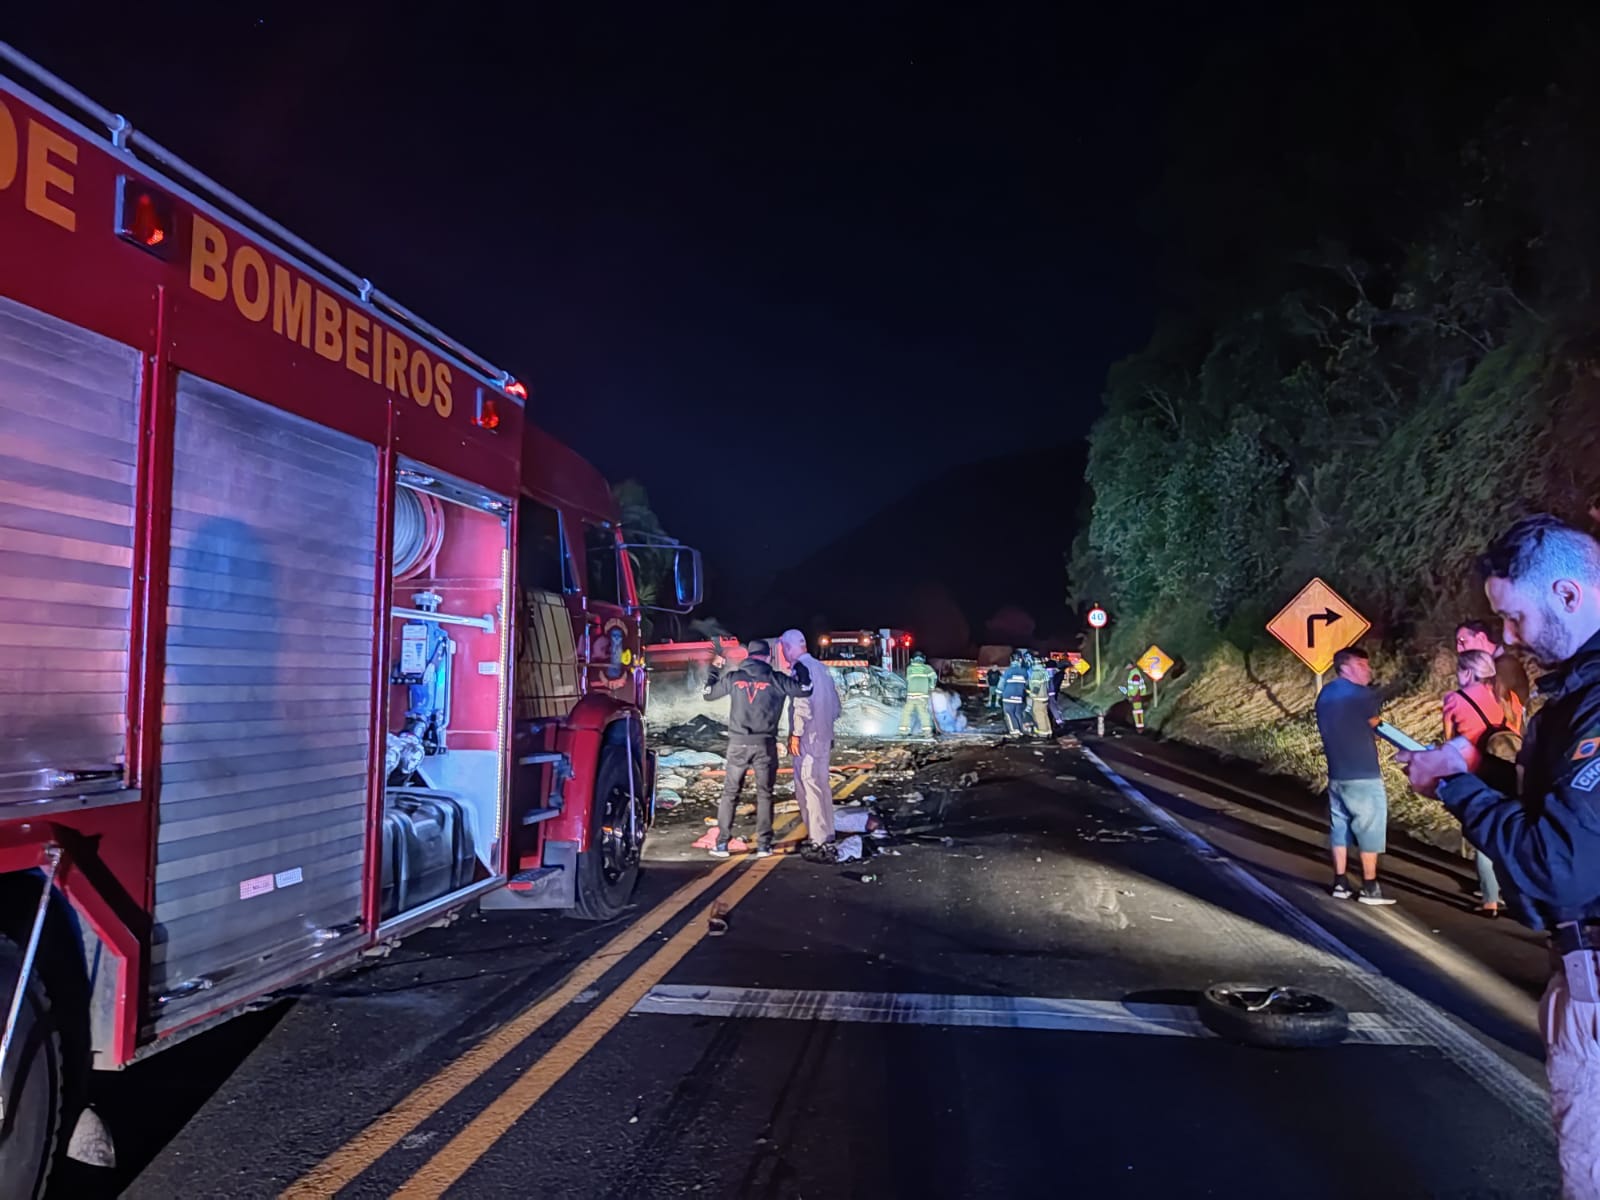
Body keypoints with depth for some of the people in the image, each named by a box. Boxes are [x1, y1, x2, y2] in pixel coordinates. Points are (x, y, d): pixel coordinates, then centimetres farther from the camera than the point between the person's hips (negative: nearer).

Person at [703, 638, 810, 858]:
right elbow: (805, 689, -3)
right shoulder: (775, 679, -2)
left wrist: (714, 669, 30)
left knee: (730, 793, 10)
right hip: (764, 744, -1)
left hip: (738, 743, 1)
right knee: (764, 794, 9)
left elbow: (708, 694, 16)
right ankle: (763, 845, 6)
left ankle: (721, 844, 6)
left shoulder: (733, 677, 4)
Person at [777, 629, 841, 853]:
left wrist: (795, 733, -15)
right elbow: (835, 703, 17)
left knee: (808, 784, -5)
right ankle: (826, 831, 22)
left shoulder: (801, 668, -13)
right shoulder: (821, 668, 13)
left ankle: (817, 836, -3)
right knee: (821, 783, 15)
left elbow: (802, 704, -20)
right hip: (823, 735, 9)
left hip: (807, 738, -9)